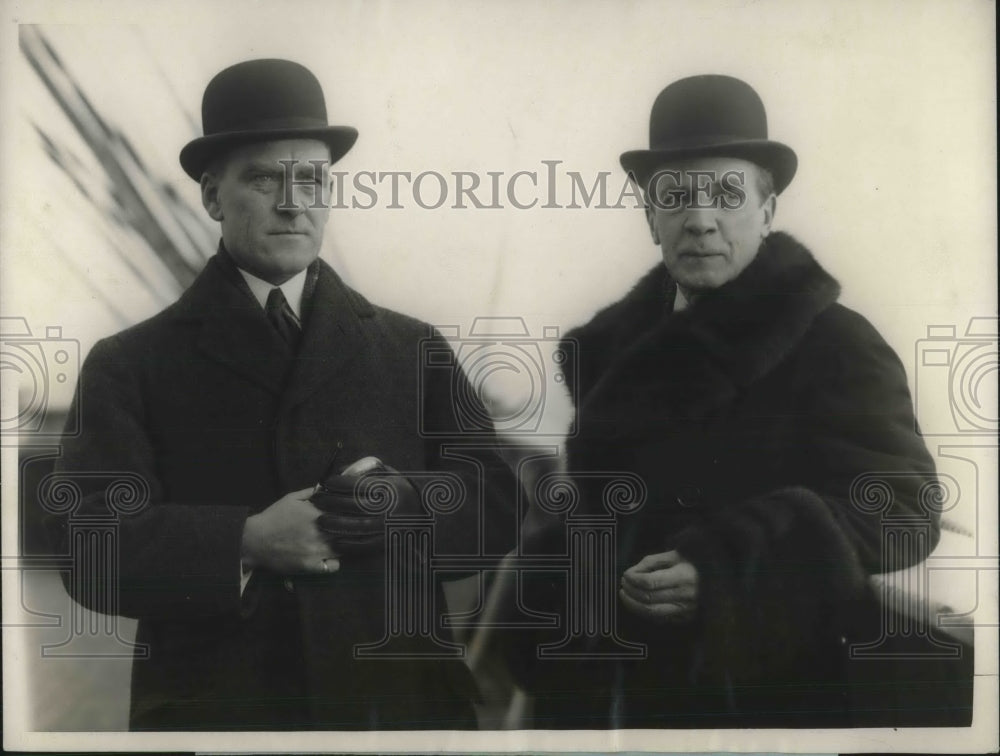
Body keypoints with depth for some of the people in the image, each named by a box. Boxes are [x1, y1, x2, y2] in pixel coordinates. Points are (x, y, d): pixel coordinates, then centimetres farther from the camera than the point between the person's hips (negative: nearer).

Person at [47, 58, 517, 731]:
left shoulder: (412, 349, 7)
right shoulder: (129, 367, 2)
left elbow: (496, 507, 2)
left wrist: (408, 504, -18)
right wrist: (245, 543, -21)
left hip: (397, 702, 2)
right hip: (213, 707, -1)